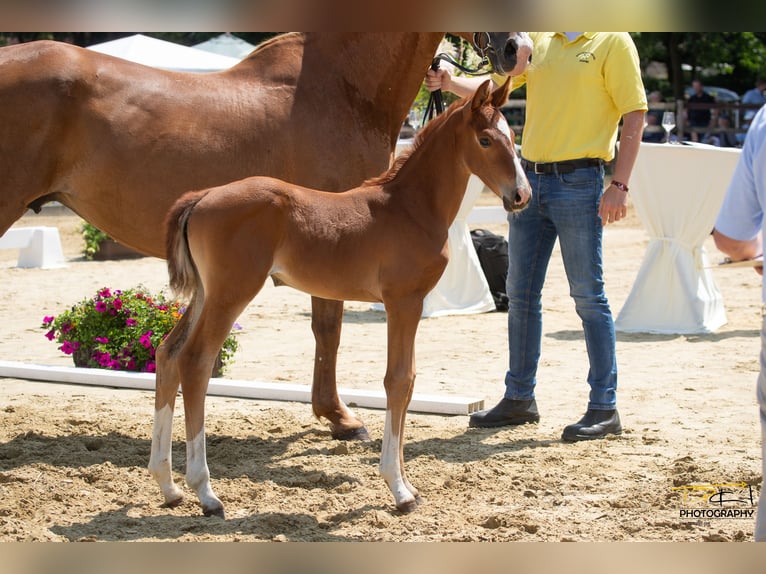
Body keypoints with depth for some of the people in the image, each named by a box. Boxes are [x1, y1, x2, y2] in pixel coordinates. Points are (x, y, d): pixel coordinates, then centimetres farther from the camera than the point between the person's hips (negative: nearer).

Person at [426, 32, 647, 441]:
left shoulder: (613, 42, -5)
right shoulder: (538, 40, 13)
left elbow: (634, 116, -9)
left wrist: (620, 186, -16)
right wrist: (450, 83, -9)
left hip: (578, 183, -6)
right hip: (528, 179, 6)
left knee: (588, 296, -3)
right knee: (520, 294, 10)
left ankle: (604, 409, 4)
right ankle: (520, 399, 22)